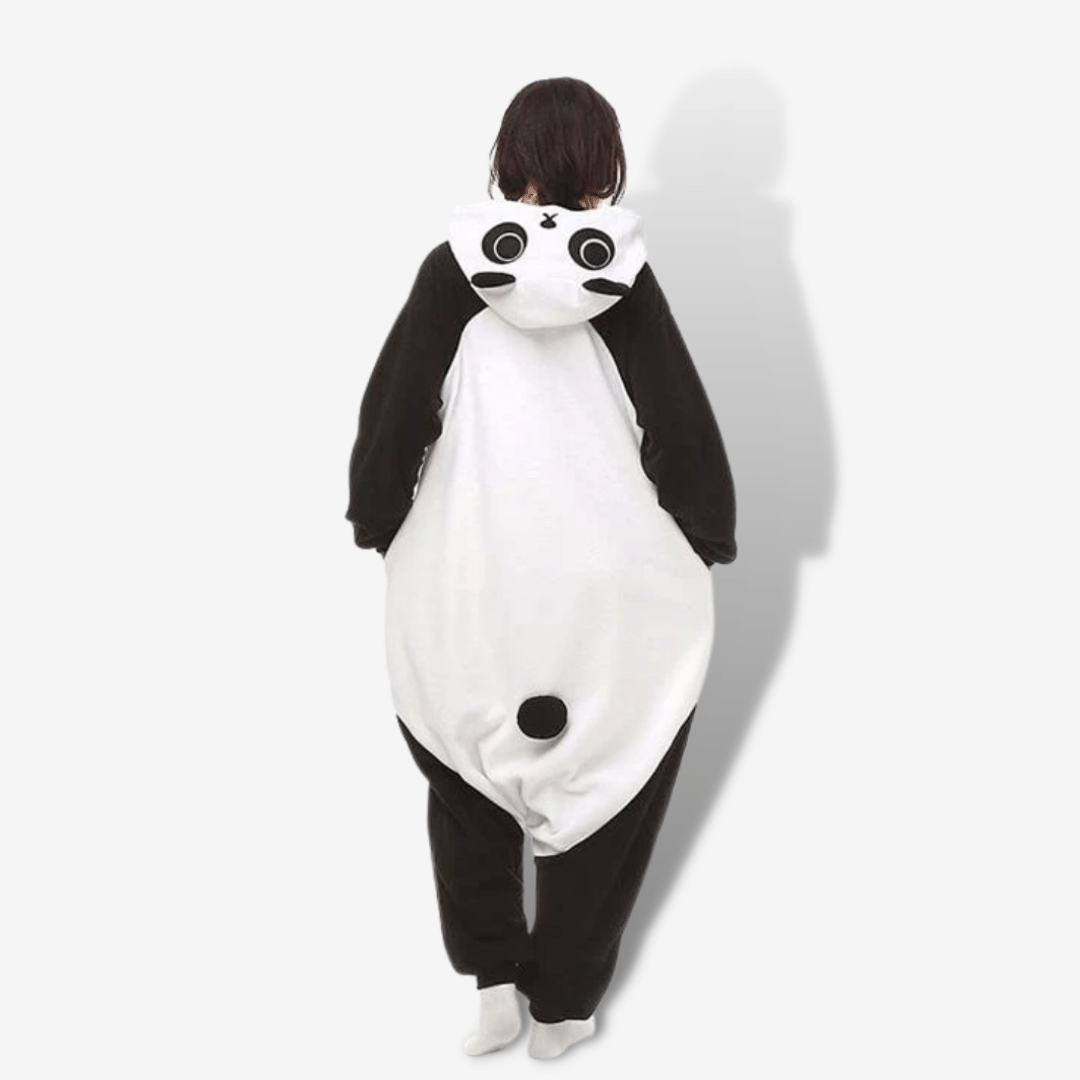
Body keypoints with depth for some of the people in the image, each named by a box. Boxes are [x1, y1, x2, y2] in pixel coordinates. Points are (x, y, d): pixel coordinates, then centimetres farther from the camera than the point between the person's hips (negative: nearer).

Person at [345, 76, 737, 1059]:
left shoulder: (453, 271, -7)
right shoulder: (622, 280, -9)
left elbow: (389, 417, -5)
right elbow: (685, 433, -6)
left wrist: (378, 525, 12)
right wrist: (709, 539, 10)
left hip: (463, 593, 1)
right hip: (616, 601, 0)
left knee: (464, 781, 24)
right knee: (606, 800, 18)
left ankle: (493, 979, 20)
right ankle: (564, 1005, 28)